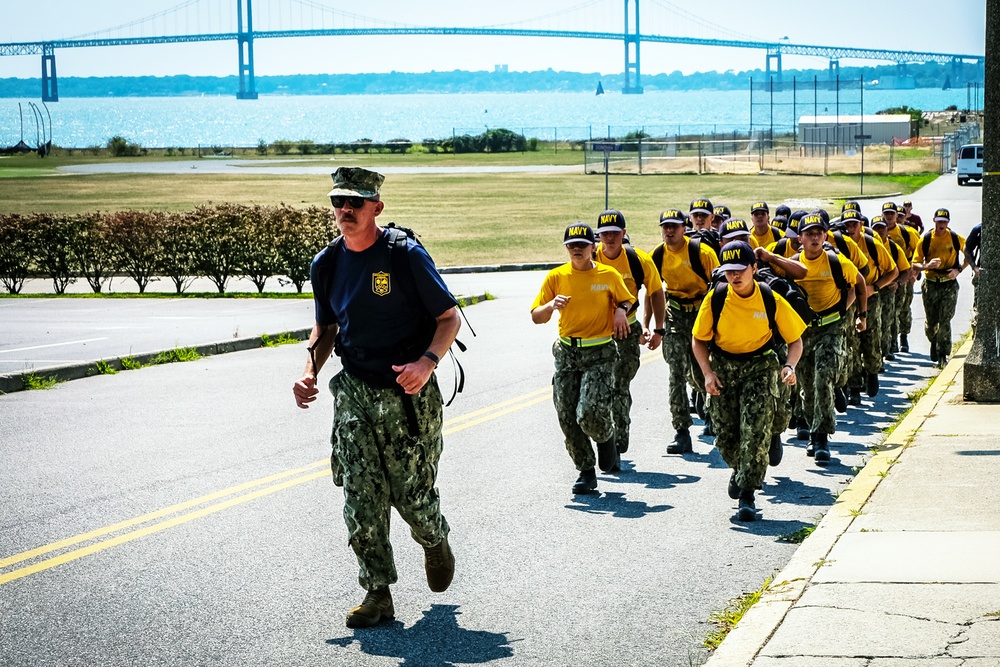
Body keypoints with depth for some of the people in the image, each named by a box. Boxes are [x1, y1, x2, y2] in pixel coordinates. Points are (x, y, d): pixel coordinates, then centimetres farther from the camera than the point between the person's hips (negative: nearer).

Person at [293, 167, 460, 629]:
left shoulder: (406, 255, -10)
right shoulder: (326, 264, 5)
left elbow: (449, 318, -6)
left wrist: (427, 362, -23)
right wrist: (310, 372, 3)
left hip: (408, 396, -4)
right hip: (354, 394, 4)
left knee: (412, 496, 1)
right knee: (361, 501, -3)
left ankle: (436, 544, 34)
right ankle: (377, 595, 7)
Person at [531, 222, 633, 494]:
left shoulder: (609, 275, 0)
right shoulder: (556, 277, 2)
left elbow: (626, 300, 18)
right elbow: (536, 317, 3)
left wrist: (621, 310, -5)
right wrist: (551, 305, -18)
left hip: (600, 352, -3)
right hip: (566, 352, 3)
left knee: (591, 412, -19)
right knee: (568, 419, 0)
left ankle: (606, 439, 17)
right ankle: (586, 472, 16)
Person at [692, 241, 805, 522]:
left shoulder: (771, 300, -12)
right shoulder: (716, 299, -10)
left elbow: (795, 340, -2)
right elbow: (698, 340, 1)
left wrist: (790, 366, -21)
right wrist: (708, 373, -12)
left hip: (760, 367, -2)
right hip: (722, 366, 2)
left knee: (756, 430, -16)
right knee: (726, 435, 5)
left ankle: (747, 495, -11)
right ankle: (740, 470, 39)